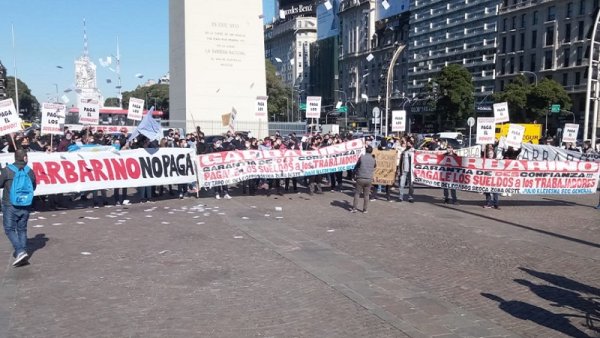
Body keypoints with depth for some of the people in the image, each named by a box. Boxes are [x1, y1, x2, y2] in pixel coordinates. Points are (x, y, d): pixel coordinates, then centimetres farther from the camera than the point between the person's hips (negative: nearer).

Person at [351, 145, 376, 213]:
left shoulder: (361, 157, -6)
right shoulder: (373, 159, 2)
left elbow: (356, 166, 0)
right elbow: (375, 166, 23)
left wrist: (354, 173, 17)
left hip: (360, 178, -2)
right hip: (369, 179, 2)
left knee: (357, 193, 8)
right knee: (366, 195, 9)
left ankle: (354, 208, 7)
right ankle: (365, 210, 12)